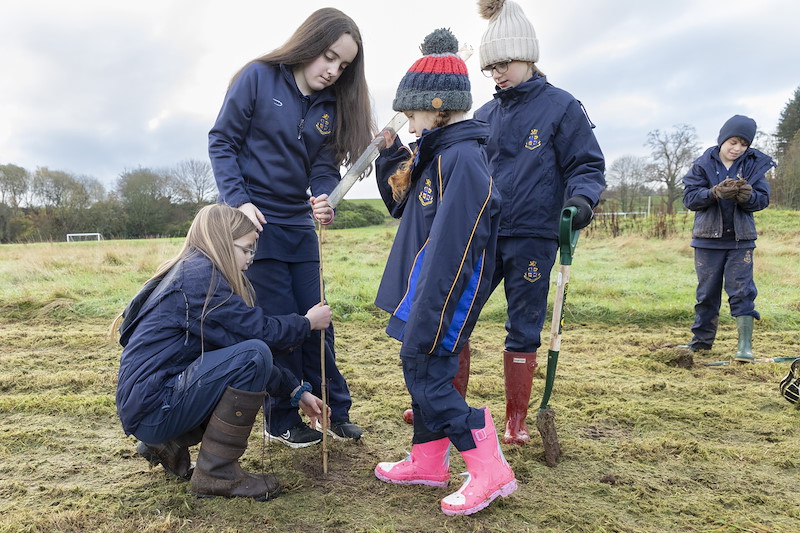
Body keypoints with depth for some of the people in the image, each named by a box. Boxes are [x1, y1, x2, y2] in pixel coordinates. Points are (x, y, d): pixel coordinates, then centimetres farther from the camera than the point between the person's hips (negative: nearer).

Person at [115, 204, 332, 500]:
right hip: (152, 407, -10)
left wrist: (296, 391, 11)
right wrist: (307, 323, 2)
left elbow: (242, 336, 14)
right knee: (255, 356, -22)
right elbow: (259, 330, -18)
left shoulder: (197, 272, 13)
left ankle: (170, 445, 14)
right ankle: (216, 473, -10)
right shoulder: (198, 275, -16)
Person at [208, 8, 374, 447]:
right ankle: (283, 421, 16)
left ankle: (334, 411, 23)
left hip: (299, 225, 5)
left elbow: (325, 168, 2)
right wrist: (238, 200, -16)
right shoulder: (258, 78, -7)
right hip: (252, 222, -5)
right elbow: (222, 142, -6)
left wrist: (324, 202, -19)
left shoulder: (331, 105, 5)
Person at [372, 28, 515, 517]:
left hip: (447, 291, -10)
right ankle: (428, 461, 31)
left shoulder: (462, 159, -19)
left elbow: (450, 247, -25)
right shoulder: (434, 153, 12)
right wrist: (390, 156, 10)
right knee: (421, 369, 16)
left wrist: (426, 320, -25)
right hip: (426, 283, 10)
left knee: (425, 370, -7)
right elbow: (404, 206, 24)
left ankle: (490, 470, 2)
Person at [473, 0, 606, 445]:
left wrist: (581, 199, -22)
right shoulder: (485, 116, 13)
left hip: (534, 238, -5)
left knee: (523, 331, 4)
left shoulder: (561, 107, -1)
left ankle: (517, 421, 20)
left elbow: (588, 166, -2)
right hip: (483, 236, 5)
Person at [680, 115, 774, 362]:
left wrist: (748, 196, -24)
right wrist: (715, 193, -24)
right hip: (708, 239, 0)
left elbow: (763, 199, -2)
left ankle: (745, 345, 2)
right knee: (707, 292, 9)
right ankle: (702, 340, 22)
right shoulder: (703, 164, -2)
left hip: (741, 239, 0)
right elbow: (689, 197, -8)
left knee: (742, 291, -2)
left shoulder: (754, 165, 1)